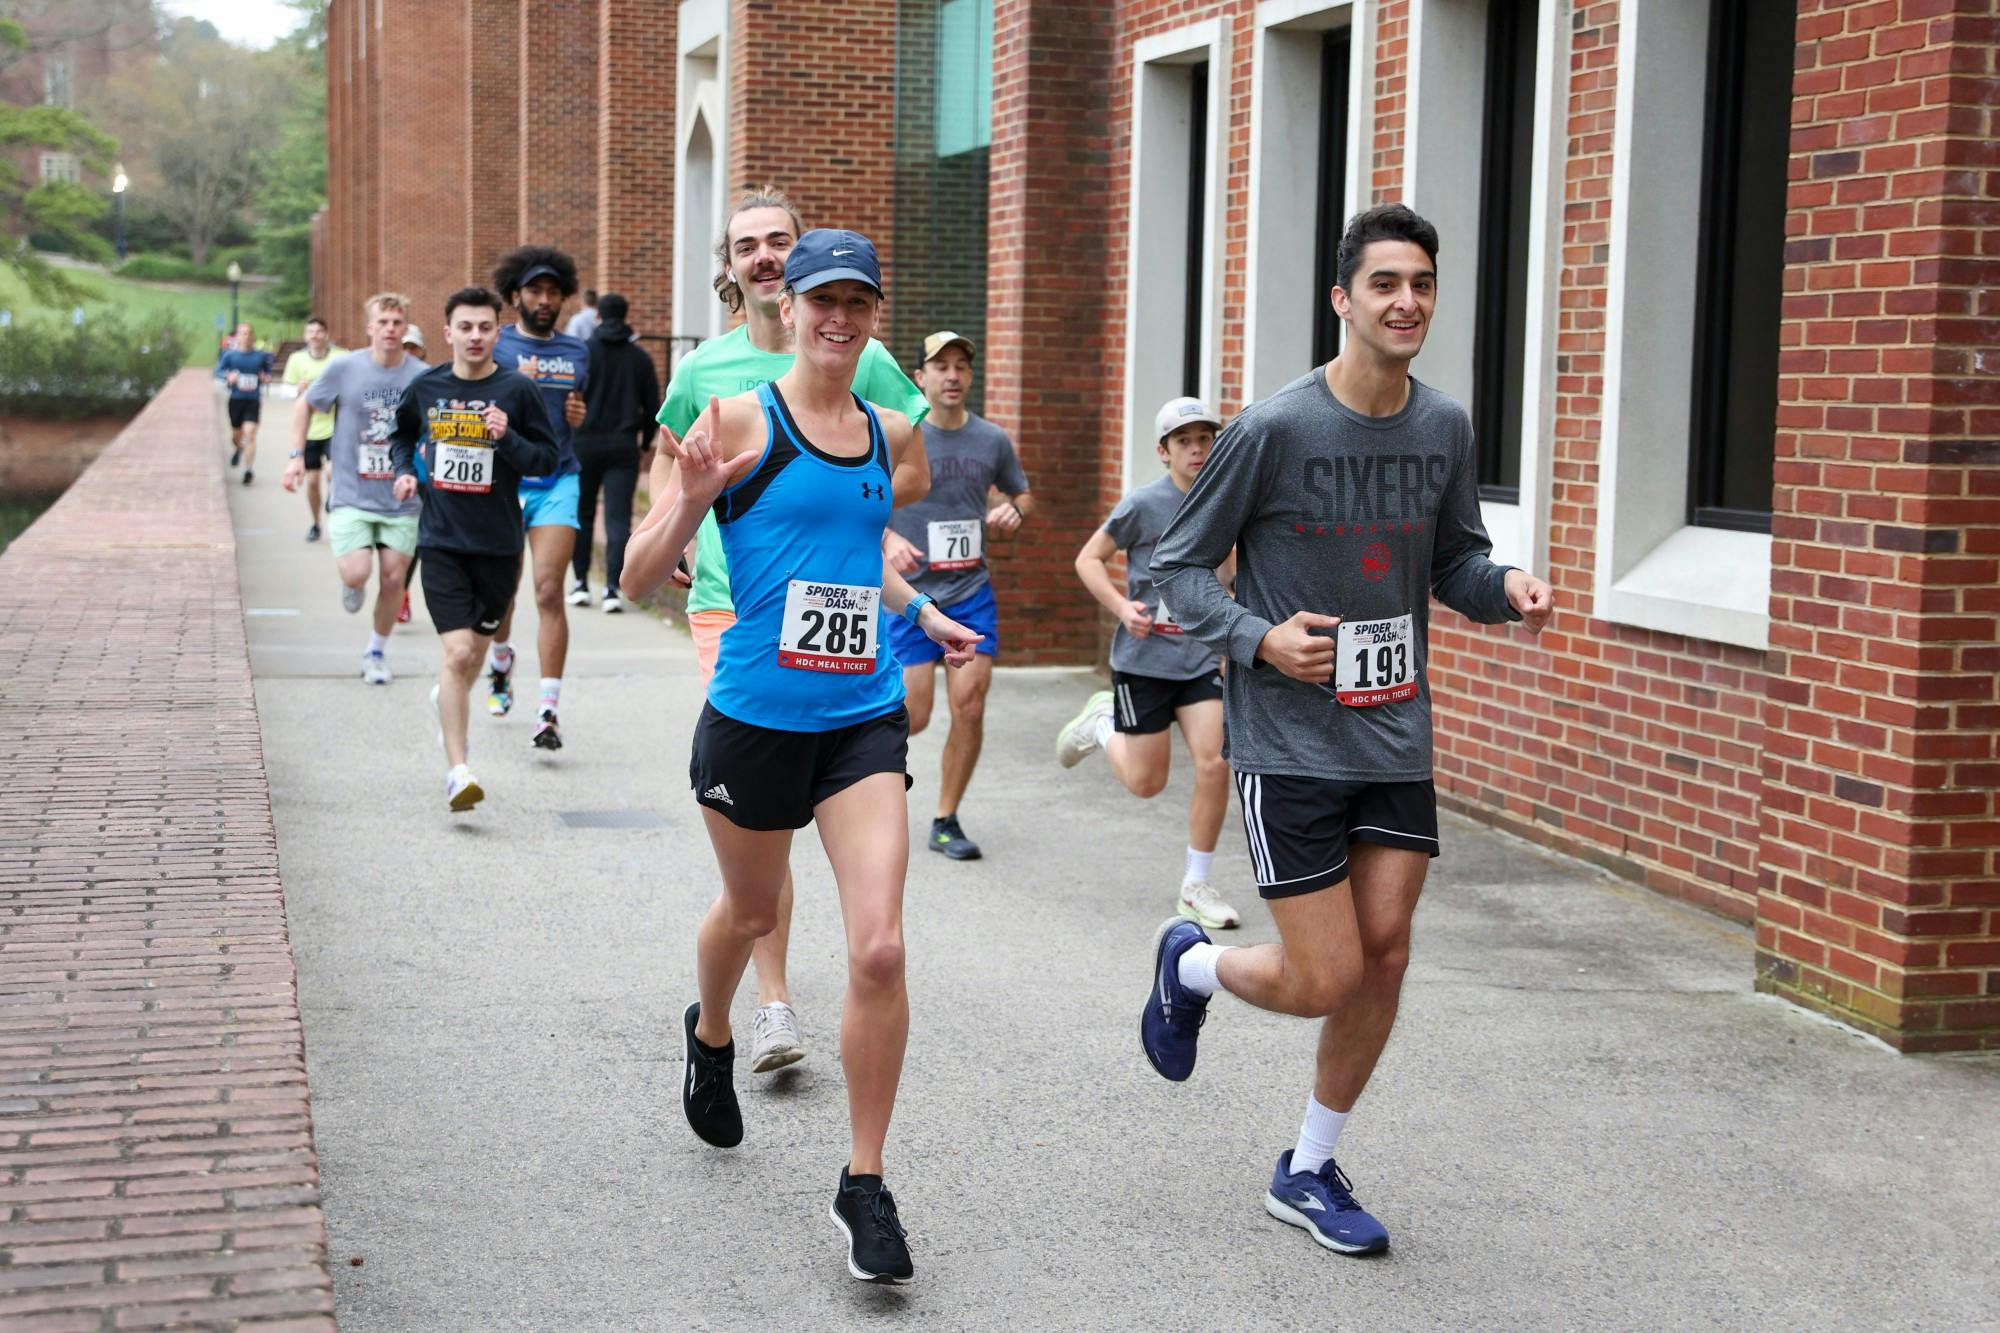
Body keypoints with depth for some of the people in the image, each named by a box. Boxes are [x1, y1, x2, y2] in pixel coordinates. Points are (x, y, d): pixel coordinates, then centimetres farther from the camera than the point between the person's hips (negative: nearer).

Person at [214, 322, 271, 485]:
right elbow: (218, 371, 0)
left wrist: (266, 378, -8)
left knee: (250, 433, -16)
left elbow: (268, 372, 15)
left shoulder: (261, 356, 2)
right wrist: (228, 376, -20)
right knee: (236, 434, 13)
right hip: (236, 399, 1)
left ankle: (249, 470, -14)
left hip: (253, 400, -1)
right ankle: (238, 448, 50)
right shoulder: (230, 355, 0)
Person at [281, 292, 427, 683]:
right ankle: (350, 585, 23)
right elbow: (305, 406, 10)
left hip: (402, 500, 2)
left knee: (394, 578, 2)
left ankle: (377, 651, 25)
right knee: (357, 573, -17)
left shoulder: (422, 377, -3)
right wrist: (297, 456, 0)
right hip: (351, 495, -2)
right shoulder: (343, 370, -5)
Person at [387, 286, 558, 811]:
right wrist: (403, 471, 5)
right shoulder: (426, 386, 2)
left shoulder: (517, 389, -5)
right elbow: (402, 433, 23)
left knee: (476, 645, 18)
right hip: (441, 538, -1)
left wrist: (508, 439, -19)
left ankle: (447, 696, 53)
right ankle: (457, 771, -11)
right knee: (458, 653, -13)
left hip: (498, 542, 1)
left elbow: (548, 458, -3)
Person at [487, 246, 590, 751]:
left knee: (549, 591, -13)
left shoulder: (577, 353, 11)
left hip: (557, 482, 1)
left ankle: (549, 712, -15)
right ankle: (500, 661, 46)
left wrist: (579, 416, 2)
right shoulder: (494, 346, 0)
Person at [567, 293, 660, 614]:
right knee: (618, 518, -1)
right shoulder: (640, 357, 5)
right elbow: (652, 406, 8)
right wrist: (646, 445, 21)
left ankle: (581, 583, 15)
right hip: (623, 445, 1)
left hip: (586, 442, -1)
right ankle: (612, 588, -11)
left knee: (582, 515, 12)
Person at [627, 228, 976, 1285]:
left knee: (879, 949, -11)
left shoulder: (890, 434, 7)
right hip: (754, 717, -2)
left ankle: (864, 1185, 3)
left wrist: (923, 614, 16)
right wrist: (692, 499, -24)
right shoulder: (740, 420, -7)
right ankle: (710, 1035, 56)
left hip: (863, 720, 2)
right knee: (751, 911, 20)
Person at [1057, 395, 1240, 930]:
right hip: (1143, 658, -3)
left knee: (1214, 765, -10)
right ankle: (1102, 723, 35)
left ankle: (1195, 887, 5)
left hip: (1200, 659, 4)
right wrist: (1121, 606, -19)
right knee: (1147, 782, 3)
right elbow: (1089, 558, -5)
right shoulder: (1144, 504, -11)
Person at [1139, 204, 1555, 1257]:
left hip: (1395, 736, 5)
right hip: (1289, 743, -5)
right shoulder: (1274, 429, -13)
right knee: (1327, 980, -5)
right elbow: (1177, 565, -5)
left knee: (1384, 955, 4)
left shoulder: (1444, 428, 3)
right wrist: (1260, 638, -20)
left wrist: (1506, 588, -7)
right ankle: (1190, 964, 29)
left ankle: (1308, 1172, 23)